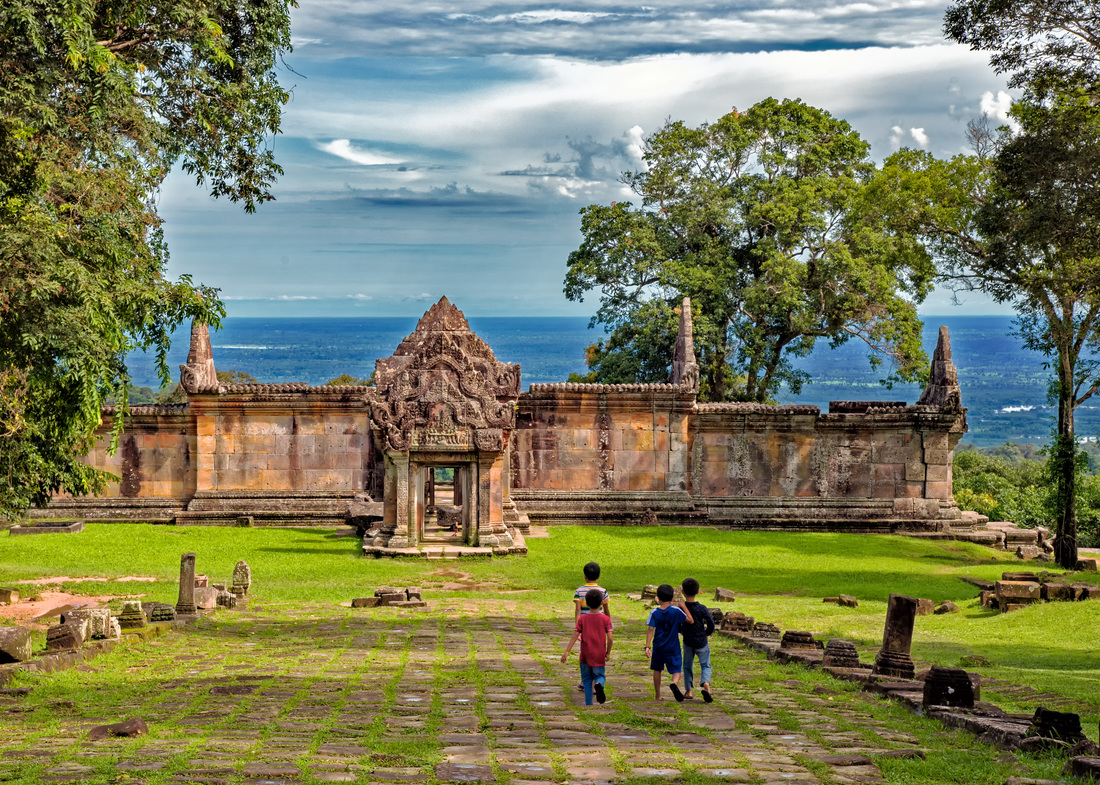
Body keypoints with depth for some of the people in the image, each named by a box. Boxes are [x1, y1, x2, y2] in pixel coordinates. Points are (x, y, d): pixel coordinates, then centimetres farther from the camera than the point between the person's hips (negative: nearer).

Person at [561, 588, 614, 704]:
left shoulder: (582, 619, -2)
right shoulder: (605, 619, -4)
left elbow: (575, 636, -7)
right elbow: (610, 638, -9)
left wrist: (567, 651, -7)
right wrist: (608, 652, 6)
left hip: (585, 656, 1)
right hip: (599, 657, -1)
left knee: (587, 679, 13)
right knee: (600, 676, 12)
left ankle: (588, 704, 10)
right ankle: (599, 684, -23)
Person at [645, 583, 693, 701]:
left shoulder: (654, 613, -5)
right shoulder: (676, 611, -8)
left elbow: (650, 630, -11)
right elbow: (690, 620, -1)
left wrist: (647, 647, -14)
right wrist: (684, 606, 8)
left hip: (658, 647, 2)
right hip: (673, 647, -2)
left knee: (657, 670, 19)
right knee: (676, 670, 1)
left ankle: (657, 695, 24)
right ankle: (674, 683, -33)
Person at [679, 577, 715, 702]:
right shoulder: (702, 609, -14)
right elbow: (711, 624, -11)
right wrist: (707, 634, 9)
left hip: (688, 642, 1)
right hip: (702, 642, -1)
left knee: (687, 666, 18)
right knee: (705, 665, 8)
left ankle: (688, 691, 17)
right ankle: (706, 684, -18)